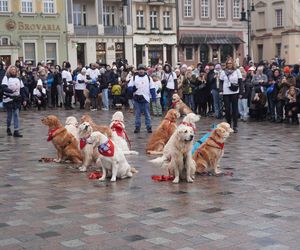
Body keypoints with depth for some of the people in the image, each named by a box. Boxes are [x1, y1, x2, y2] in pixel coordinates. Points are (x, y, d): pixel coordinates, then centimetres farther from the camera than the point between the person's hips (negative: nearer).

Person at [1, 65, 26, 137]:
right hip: (8, 99, -2)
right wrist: (11, 91, -30)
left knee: (16, 114, -5)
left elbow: (22, 90, 11)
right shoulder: (6, 78, -1)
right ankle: (8, 128, 28)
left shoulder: (18, 79, 11)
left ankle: (16, 131, -7)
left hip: (17, 99, 2)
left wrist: (24, 100, 7)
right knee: (9, 115, 7)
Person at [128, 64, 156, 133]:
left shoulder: (148, 78, 8)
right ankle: (137, 127, 12)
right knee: (137, 114, 4)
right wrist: (132, 89, -18)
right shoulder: (134, 78, 7)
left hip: (146, 98, 0)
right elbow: (129, 86, 4)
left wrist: (154, 97, 0)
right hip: (137, 99, 0)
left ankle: (149, 127, 8)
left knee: (147, 114, 2)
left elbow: (152, 88, 8)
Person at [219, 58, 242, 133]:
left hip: (235, 93, -1)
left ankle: (235, 126, 5)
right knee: (227, 109, 1)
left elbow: (240, 81, 5)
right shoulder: (223, 72, 8)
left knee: (235, 109, 1)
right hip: (226, 93, 1)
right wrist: (221, 90, -3)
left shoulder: (237, 71, 5)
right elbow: (221, 82, 10)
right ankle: (228, 125, 14)